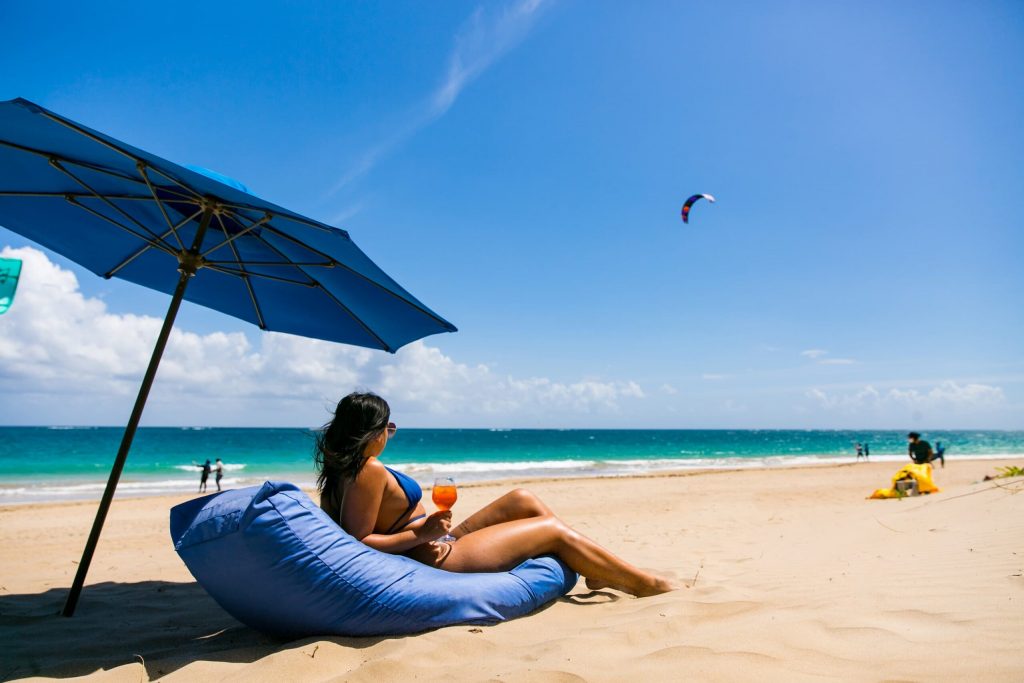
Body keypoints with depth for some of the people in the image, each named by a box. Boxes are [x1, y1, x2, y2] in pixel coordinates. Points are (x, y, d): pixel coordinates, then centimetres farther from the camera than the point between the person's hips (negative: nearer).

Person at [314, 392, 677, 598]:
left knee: (523, 500, 12)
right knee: (555, 530, -3)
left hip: (437, 547, 10)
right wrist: (420, 534, -24)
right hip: (439, 560, -10)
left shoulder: (339, 471, 5)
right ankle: (647, 584, 14)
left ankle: (598, 572, 19)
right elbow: (359, 543, -26)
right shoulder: (370, 472, -24)